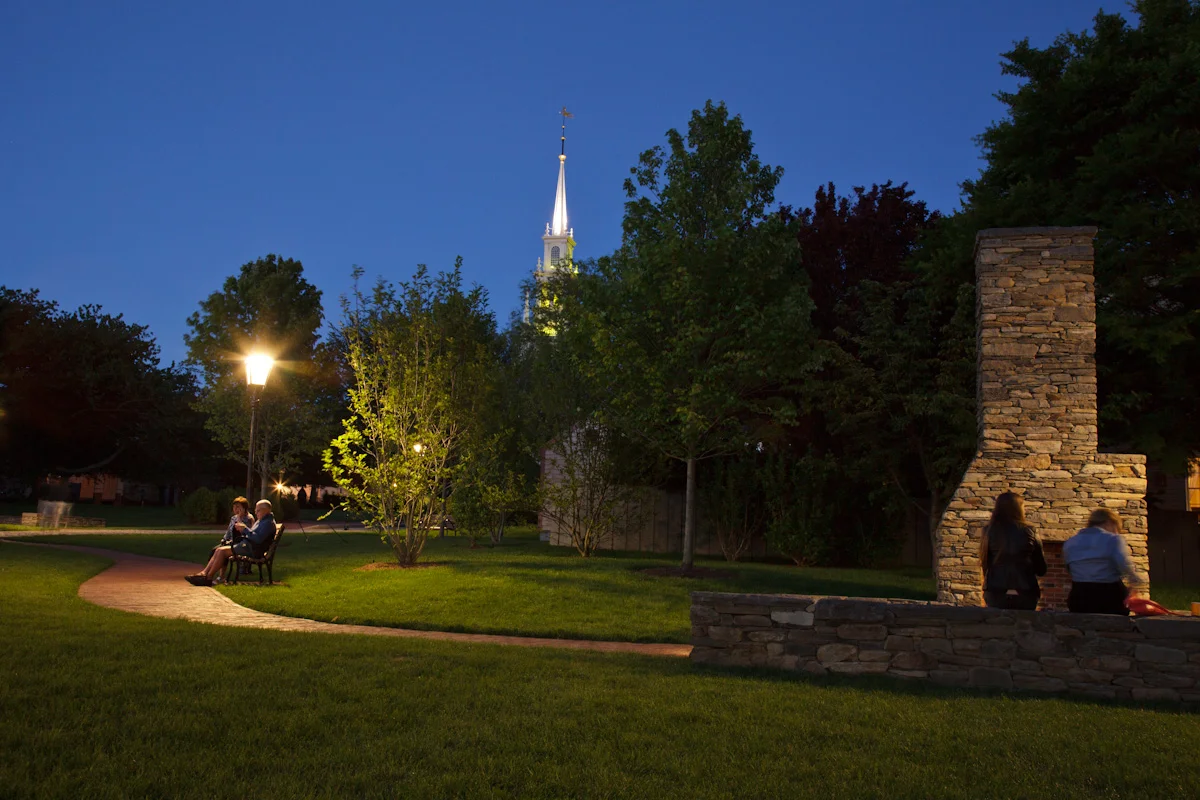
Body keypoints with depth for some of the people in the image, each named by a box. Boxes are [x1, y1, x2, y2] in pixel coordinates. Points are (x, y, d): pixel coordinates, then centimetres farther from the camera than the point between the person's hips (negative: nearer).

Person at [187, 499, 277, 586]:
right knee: (218, 550, -1)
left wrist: (245, 529, -17)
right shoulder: (261, 521, 23)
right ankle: (204, 573, -9)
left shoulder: (269, 523, -11)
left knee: (222, 551, -18)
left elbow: (258, 539, -23)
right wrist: (242, 529, 6)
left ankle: (208, 578, -15)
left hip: (252, 549, -11)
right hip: (245, 544, 11)